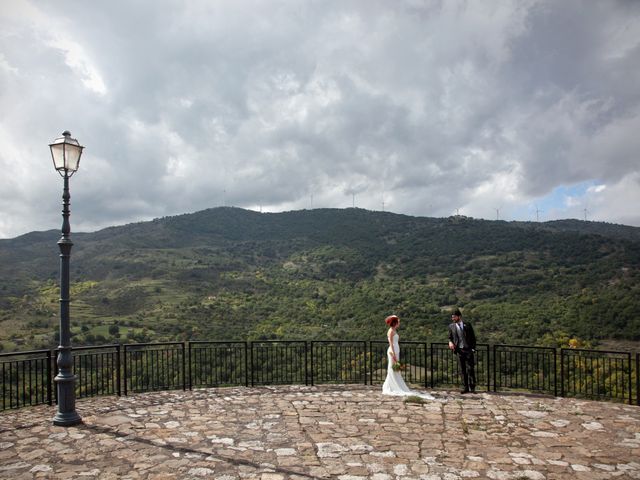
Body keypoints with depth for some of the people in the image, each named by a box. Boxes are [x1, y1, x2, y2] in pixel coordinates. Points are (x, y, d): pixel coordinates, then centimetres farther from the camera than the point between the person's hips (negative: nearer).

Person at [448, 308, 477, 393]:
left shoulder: (467, 325, 2)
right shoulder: (451, 326, 7)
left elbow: (473, 337, 5)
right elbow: (450, 337, 15)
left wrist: (473, 348, -3)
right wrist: (450, 342, -7)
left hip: (468, 350, -2)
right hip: (459, 350, 2)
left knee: (470, 369, -2)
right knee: (463, 370, 5)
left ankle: (472, 388, 5)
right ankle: (466, 387, 12)